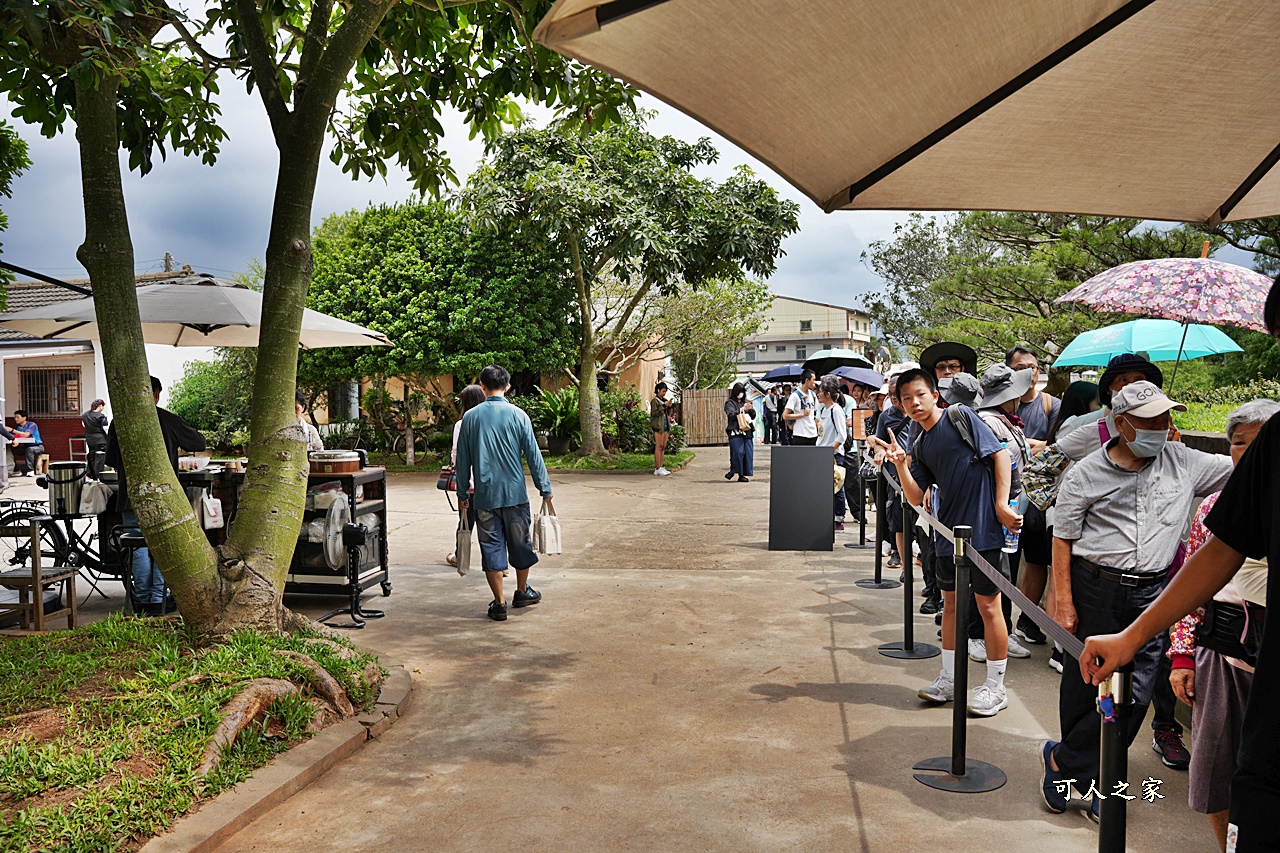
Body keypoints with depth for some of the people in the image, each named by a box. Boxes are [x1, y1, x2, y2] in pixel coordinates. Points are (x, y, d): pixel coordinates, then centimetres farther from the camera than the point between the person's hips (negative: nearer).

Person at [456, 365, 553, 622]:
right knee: (520, 542, 16)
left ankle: (499, 603, 8)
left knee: (491, 547, 6)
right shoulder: (517, 415, -4)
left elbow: (463, 459, 5)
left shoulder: (470, 417, 0)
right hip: (515, 493, -1)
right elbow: (533, 454, -3)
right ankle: (522, 592, 32)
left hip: (484, 494, 1)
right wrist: (545, 488, 5)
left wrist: (462, 493, 15)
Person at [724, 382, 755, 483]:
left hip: (747, 431, 5)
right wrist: (742, 409, -17)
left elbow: (753, 417, 17)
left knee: (748, 453, 0)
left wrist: (751, 409, -3)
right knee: (738, 452, -13)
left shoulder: (746, 402, 18)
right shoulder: (730, 403, 4)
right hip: (735, 431, -5)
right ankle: (740, 474, -2)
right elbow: (731, 415, -11)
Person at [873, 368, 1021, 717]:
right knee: (951, 603, 15)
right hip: (949, 531, 7)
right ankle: (949, 679, 28)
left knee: (988, 605, 1)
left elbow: (1000, 453, -8)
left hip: (983, 528, -6)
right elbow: (916, 498, 4)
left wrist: (1001, 503, -14)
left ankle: (995, 687, 14)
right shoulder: (918, 446, 10)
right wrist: (900, 464, -12)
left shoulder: (961, 416, -6)